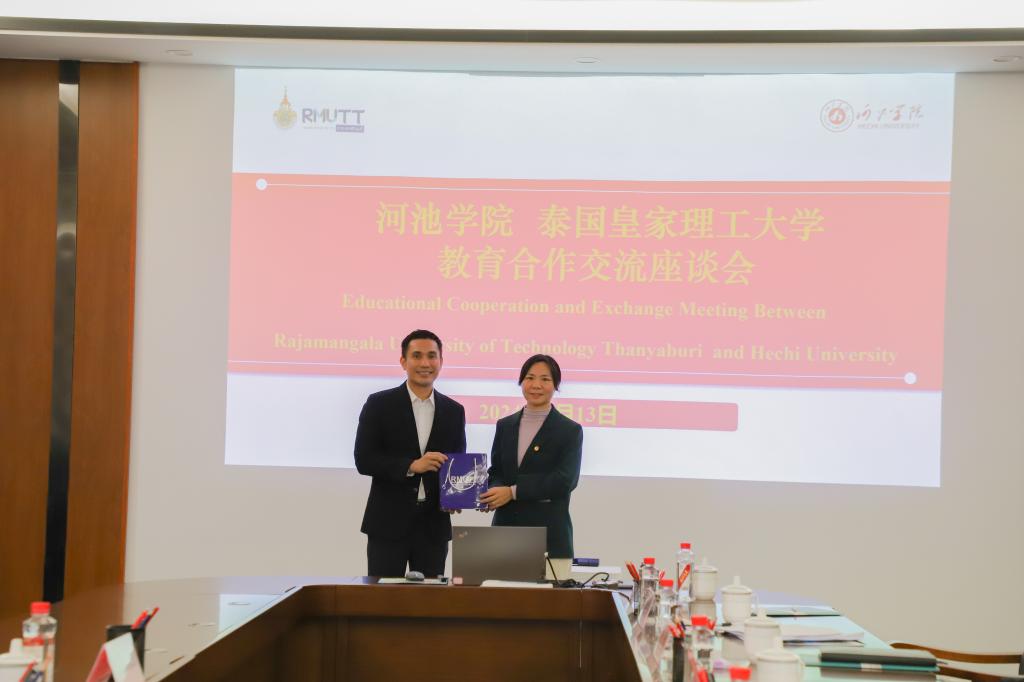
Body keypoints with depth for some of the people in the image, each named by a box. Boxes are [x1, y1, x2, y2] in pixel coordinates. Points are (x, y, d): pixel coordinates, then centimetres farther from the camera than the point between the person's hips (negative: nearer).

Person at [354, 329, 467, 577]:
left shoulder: (454, 411, 9)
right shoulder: (379, 404, -1)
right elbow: (363, 460, -8)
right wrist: (411, 466, -19)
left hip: (434, 524, 3)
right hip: (389, 522, -3)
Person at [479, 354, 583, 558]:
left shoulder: (570, 431, 0)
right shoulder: (505, 425, 13)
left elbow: (565, 480, -10)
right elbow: (495, 471, 15)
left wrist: (513, 492, -16)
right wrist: (493, 492, -9)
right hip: (505, 526, 3)